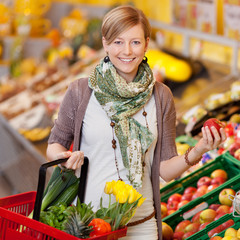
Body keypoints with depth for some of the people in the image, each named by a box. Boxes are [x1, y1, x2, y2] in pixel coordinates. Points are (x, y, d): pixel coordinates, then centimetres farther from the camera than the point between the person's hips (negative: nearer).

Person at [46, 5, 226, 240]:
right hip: (86, 220, -1)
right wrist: (64, 157, -15)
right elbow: (55, 143, 5)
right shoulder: (80, 92, -6)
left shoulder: (161, 97, 0)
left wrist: (197, 152, -15)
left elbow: (165, 170, 1)